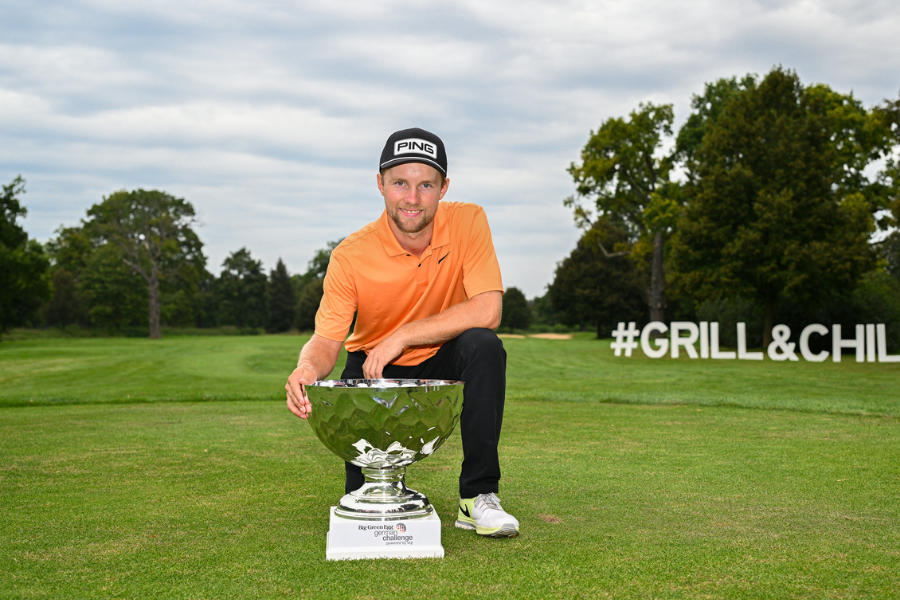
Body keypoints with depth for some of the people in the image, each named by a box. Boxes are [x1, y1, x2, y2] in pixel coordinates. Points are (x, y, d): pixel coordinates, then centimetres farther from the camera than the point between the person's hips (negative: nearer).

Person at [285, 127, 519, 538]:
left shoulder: (467, 222, -17)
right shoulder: (351, 255, -18)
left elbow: (487, 311, -26)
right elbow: (326, 339, -17)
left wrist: (401, 337, -29)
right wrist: (309, 368, -42)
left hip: (444, 365, 1)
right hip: (375, 369, 0)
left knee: (484, 347, -33)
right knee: (366, 490, -18)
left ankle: (477, 497, -21)